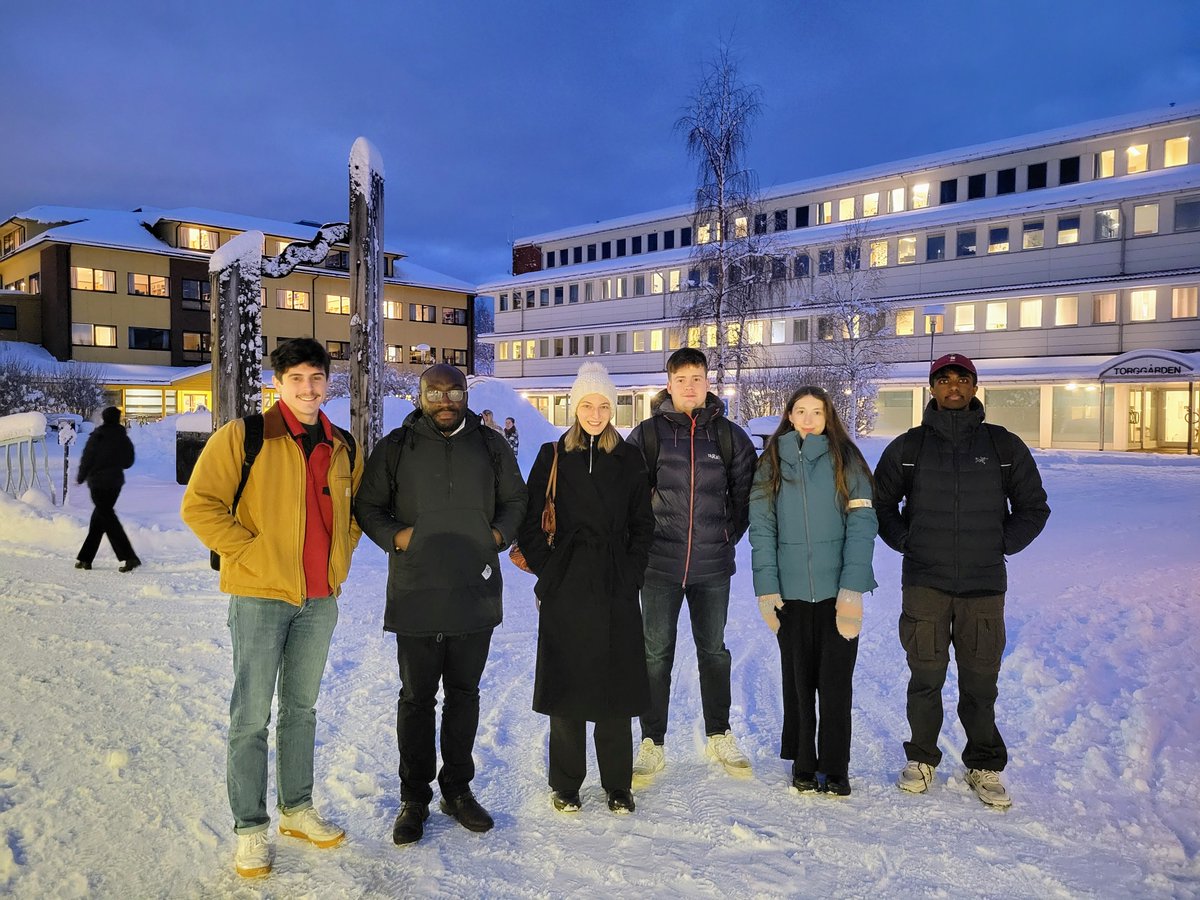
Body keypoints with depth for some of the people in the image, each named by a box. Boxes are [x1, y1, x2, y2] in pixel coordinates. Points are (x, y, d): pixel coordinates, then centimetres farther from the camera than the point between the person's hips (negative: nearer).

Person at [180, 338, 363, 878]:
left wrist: (339, 561, 9)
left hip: (320, 599, 5)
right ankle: (250, 828, 18)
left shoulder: (343, 448, 7)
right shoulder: (244, 436, -9)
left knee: (301, 707, 17)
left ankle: (297, 808, 32)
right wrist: (247, 552, -14)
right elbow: (199, 504, -10)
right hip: (260, 595, -5)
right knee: (252, 716, 4)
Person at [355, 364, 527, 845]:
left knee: (464, 694, 14)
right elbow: (367, 506, 9)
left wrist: (499, 535, 0)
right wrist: (394, 536, -8)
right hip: (415, 597, -1)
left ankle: (458, 789, 30)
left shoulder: (491, 444, 6)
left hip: (476, 594, 2)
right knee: (416, 698, 8)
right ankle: (414, 797, 23)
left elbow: (515, 500, 17)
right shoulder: (396, 447, 1)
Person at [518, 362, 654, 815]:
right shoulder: (553, 456, 3)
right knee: (566, 688, 6)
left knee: (616, 688, 6)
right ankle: (565, 784, 22)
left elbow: (642, 525, 8)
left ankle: (618, 785, 21)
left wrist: (631, 575, -1)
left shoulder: (629, 459, 6)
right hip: (565, 589, -1)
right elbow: (531, 524, 3)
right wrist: (547, 571, -3)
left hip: (616, 590, 1)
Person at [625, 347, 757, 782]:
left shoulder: (729, 435, 3)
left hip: (713, 566, 2)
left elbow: (745, 492, 11)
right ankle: (652, 743, 18)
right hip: (660, 564, -1)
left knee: (714, 650, 15)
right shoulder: (648, 433, -2)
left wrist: (729, 534, 5)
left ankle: (719, 736, 30)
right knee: (657, 654, 6)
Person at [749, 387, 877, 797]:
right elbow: (761, 530, 3)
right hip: (791, 591, 2)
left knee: (835, 681, 3)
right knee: (798, 679, 8)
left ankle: (835, 768, 18)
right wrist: (766, 589, -5)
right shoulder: (772, 464, 7)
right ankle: (803, 763, 24)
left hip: (838, 590, -1)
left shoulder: (845, 460, 1)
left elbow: (862, 525, -5)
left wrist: (852, 589, -14)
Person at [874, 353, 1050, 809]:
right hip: (924, 582, 0)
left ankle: (985, 767, 24)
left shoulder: (1005, 446, 5)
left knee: (980, 681, 7)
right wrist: (906, 540, 3)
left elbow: (1034, 508, 13)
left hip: (984, 584, 0)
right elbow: (880, 504, 14)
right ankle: (921, 759, 23)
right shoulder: (908, 447, 4)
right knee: (926, 676, 6)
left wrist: (1001, 545, 4)